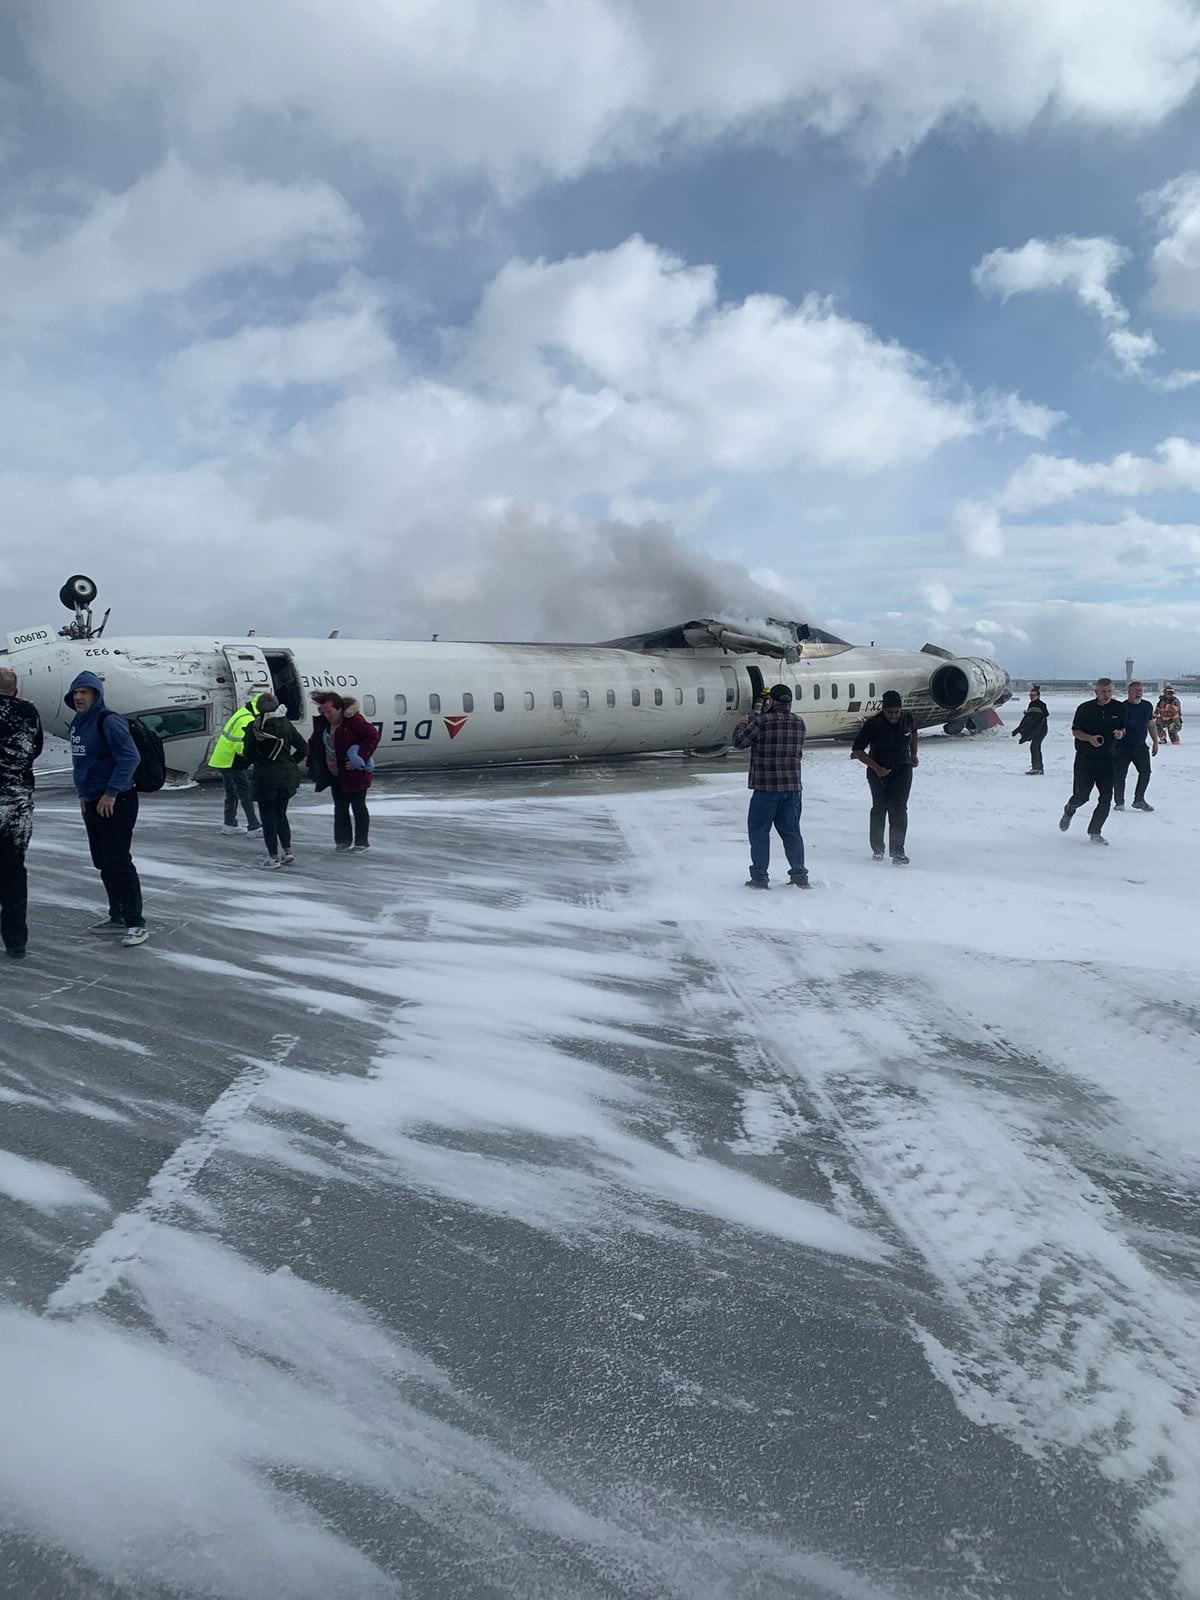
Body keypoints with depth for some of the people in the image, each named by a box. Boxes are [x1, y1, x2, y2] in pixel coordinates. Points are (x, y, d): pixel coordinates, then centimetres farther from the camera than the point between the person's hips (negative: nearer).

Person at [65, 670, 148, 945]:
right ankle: (117, 916, 25)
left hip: (116, 804, -9)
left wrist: (111, 793, -22)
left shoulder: (108, 721, -15)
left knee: (118, 862, -10)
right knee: (103, 863, 14)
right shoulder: (78, 724, 13)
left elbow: (130, 757, -23)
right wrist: (83, 793, 18)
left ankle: (136, 924, -7)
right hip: (93, 803, 9)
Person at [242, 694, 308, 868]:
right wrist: (290, 763, 10)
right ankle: (287, 852, 14)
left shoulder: (252, 728, -10)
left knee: (268, 817, 7)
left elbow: (248, 756, -3)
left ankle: (274, 857, 10)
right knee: (281, 814, 18)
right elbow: (303, 748, -2)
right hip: (286, 777, 3)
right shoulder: (284, 724, -4)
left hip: (264, 778, -3)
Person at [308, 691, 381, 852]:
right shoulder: (323, 722, 3)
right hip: (335, 775, 7)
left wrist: (361, 758, -22)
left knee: (358, 806, 2)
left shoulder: (354, 720, -20)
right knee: (340, 807, 11)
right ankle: (343, 840, 19)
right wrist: (312, 762, 5)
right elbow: (315, 743, 16)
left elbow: (373, 735, -19)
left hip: (355, 774, -7)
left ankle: (362, 841, 12)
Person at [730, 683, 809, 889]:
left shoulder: (762, 721, -12)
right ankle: (799, 874, 12)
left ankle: (760, 877, 4)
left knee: (759, 831, 4)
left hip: (766, 787, -5)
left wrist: (742, 724, 18)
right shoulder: (799, 723, 6)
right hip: (793, 787, 5)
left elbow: (740, 741, -3)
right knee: (791, 831, 13)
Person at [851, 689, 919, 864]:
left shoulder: (908, 718, -4)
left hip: (902, 769, 1)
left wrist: (914, 754, 18)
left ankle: (898, 851, -10)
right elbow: (856, 750, -13)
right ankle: (877, 848, 23)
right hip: (878, 771, -1)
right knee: (879, 808, 6)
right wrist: (876, 768, -18)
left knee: (899, 809, -10)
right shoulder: (873, 724, -16)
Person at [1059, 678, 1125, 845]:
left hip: (1108, 759, 2)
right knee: (1082, 796, -3)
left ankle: (1094, 832, 7)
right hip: (1085, 758, -2)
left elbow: (1124, 728, 14)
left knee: (1106, 797, -6)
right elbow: (1075, 731, 0)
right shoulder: (1085, 708, -5)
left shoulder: (1119, 708, 3)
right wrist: (1090, 738, -19)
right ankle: (1069, 810, 34)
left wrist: (1121, 733, -10)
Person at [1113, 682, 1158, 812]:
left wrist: (1155, 742, 18)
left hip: (1140, 746, 5)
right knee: (1119, 775, -4)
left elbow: (1151, 725, 18)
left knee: (1145, 772, -1)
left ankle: (1139, 800, 13)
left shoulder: (1147, 706, 8)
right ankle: (1119, 802, 10)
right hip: (1122, 747, -5)